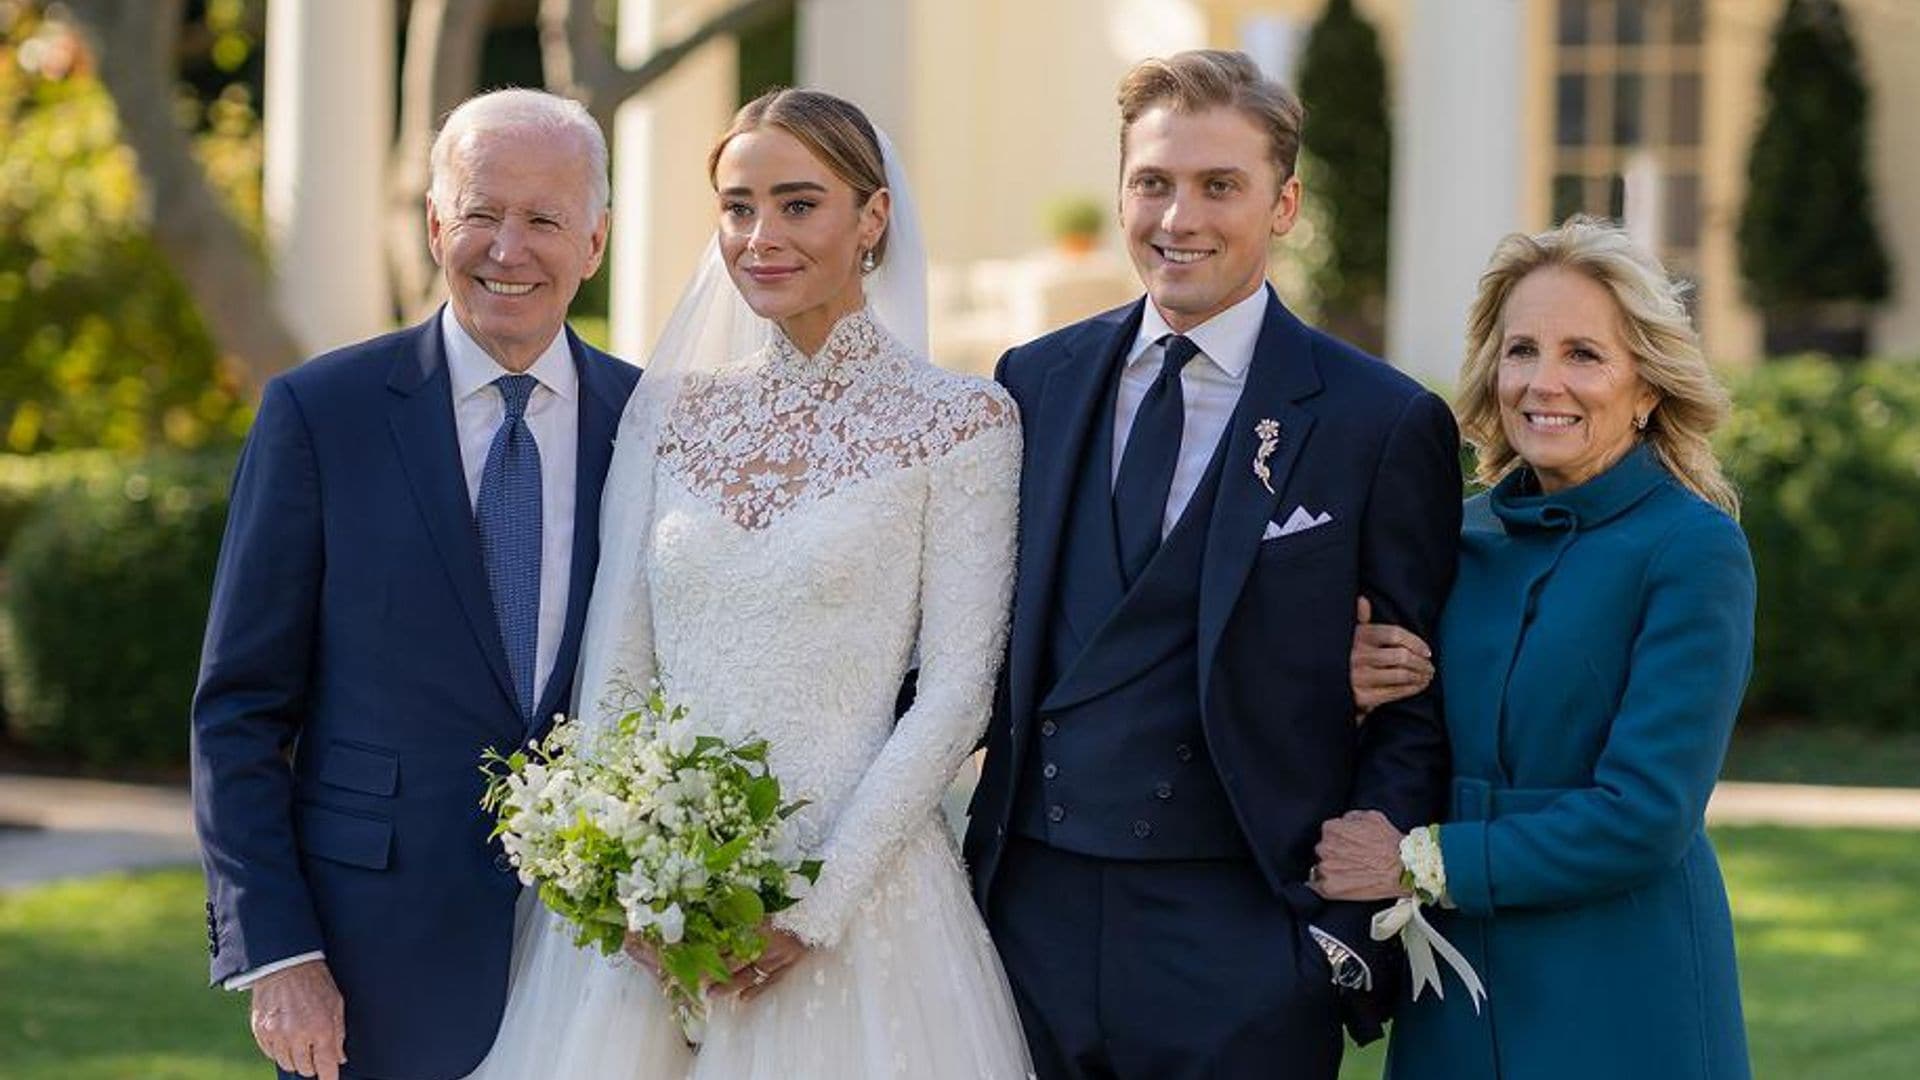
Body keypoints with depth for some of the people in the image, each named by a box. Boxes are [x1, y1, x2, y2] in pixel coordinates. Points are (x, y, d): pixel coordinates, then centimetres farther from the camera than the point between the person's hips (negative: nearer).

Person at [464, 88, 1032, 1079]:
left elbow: (955, 691, -7)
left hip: (849, 893, -3)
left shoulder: (959, 421, -3)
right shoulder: (669, 410, 9)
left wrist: (818, 904, -14)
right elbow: (613, 664, 7)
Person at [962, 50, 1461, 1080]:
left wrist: (1348, 930, -8)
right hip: (1030, 916, 3)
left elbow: (1419, 713, -2)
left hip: (1238, 955, -3)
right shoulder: (1035, 382, 9)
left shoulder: (1381, 424, -3)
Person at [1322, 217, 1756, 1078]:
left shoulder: (1694, 549, -10)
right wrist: (1355, 698, -8)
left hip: (1621, 1011, -5)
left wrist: (1427, 862, -14)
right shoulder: (1464, 538, 7)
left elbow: (1646, 816, -17)